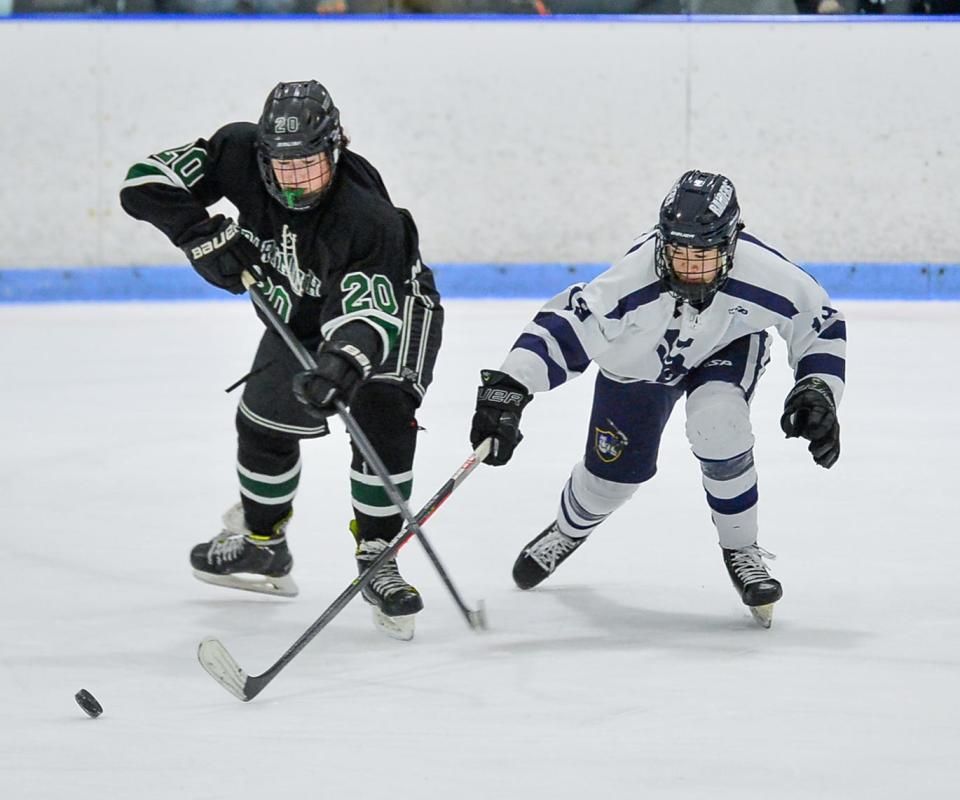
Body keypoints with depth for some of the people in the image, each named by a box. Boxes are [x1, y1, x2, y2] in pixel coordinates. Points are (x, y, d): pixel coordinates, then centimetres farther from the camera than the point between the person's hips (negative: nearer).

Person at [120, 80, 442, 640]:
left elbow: (369, 315, -47)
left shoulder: (366, 217, -40)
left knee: (382, 415, -27)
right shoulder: (241, 153, -27)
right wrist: (207, 237, -32)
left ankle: (377, 560, -15)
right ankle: (261, 544, 33)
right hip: (301, 313, 6)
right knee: (264, 421, 8)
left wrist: (343, 362, -65)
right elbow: (147, 183, -23)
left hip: (392, 301, -6)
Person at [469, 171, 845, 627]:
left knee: (717, 424, -30)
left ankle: (741, 551, -7)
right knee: (614, 471, 9)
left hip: (725, 350, 0)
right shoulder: (633, 280, -42)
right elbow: (562, 328, -39)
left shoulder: (764, 276, -37)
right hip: (639, 361, 1)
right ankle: (570, 528, 47)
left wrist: (818, 392, -25)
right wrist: (507, 390, -50)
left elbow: (820, 323, -17)